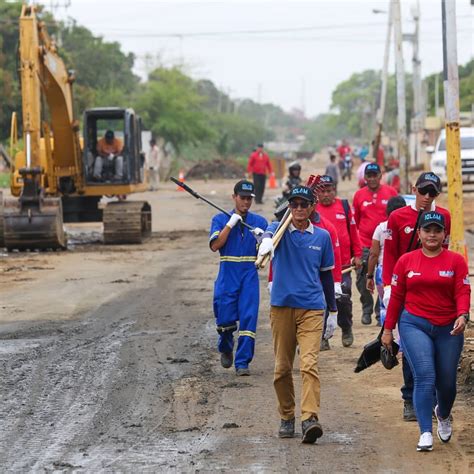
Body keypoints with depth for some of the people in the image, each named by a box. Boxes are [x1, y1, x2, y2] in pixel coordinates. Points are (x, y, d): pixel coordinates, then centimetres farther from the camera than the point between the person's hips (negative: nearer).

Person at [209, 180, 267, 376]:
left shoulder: (259, 221, 9)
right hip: (227, 275, -1)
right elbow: (215, 246, -9)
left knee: (248, 318, -8)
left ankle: (242, 362, -3)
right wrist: (230, 224, -12)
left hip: (250, 275, 1)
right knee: (225, 318, -1)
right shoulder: (221, 219, 5)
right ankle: (225, 349, 30)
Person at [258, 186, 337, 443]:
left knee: (309, 364, -15)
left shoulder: (322, 236, 9)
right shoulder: (280, 229, 3)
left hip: (312, 308, 0)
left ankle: (310, 419, -24)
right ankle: (286, 417, 20)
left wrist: (333, 311, 18)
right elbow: (269, 234, -24)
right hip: (282, 306, 0)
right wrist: (267, 242, -49)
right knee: (282, 367, 6)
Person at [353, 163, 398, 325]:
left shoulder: (391, 192, 3)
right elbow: (355, 221, 10)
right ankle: (367, 310, 16)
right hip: (364, 246, 1)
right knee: (362, 281, 0)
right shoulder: (359, 195, 6)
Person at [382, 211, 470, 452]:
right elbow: (396, 296, 9)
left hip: (448, 328, 1)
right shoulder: (406, 261, 5)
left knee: (446, 382, 9)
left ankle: (443, 415, 43)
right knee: (425, 376, -16)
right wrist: (388, 329, 9)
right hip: (414, 325, -1)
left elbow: (463, 292, -5)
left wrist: (462, 315, -24)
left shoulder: (456, 261, 3)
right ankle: (425, 433, -15)